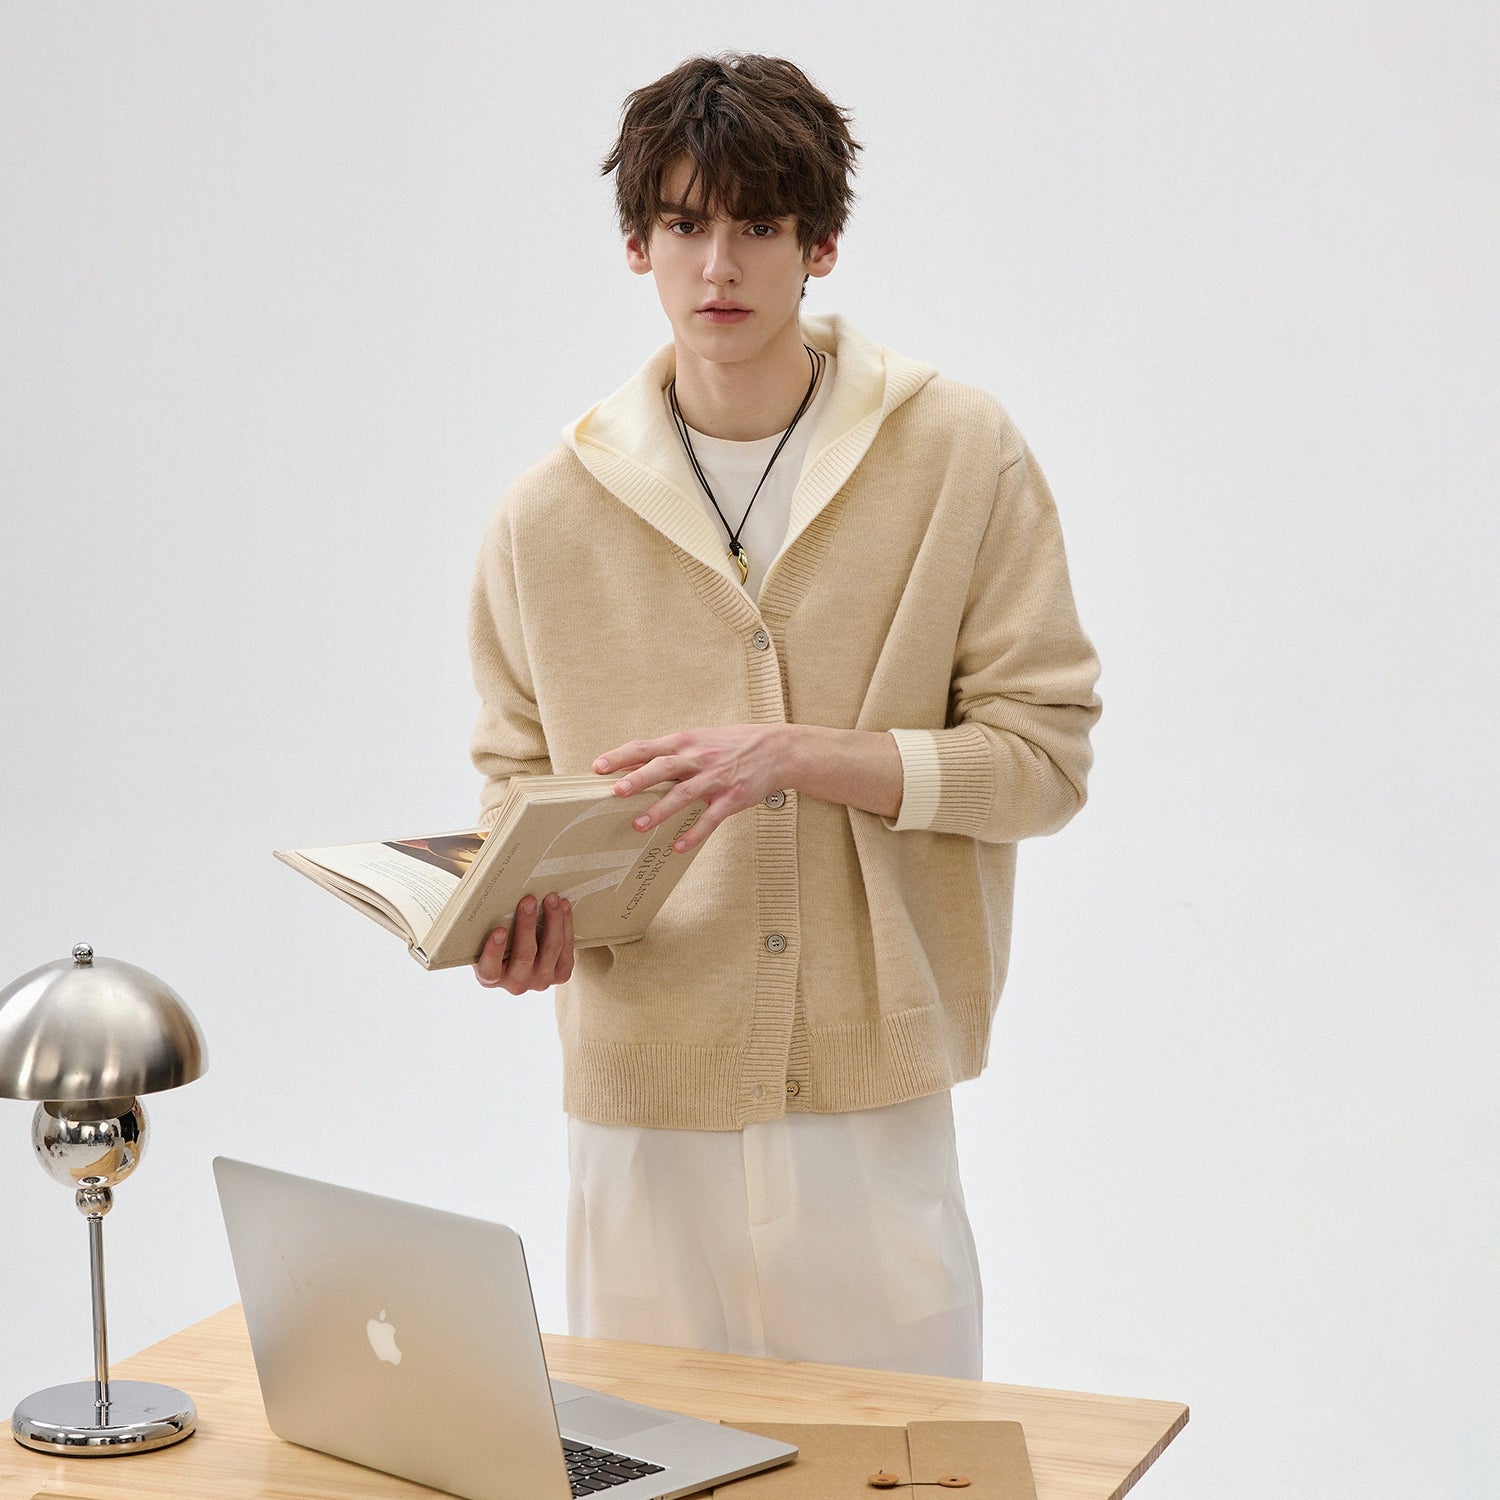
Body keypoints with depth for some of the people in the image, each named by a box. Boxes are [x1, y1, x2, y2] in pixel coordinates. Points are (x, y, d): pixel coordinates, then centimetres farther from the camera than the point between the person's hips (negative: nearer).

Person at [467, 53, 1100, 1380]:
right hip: (642, 1091, 1)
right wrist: (529, 899, -7)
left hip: (877, 1094, -1)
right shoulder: (552, 512, 4)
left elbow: (1042, 757, -4)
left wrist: (796, 753, -16)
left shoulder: (961, 459, -2)